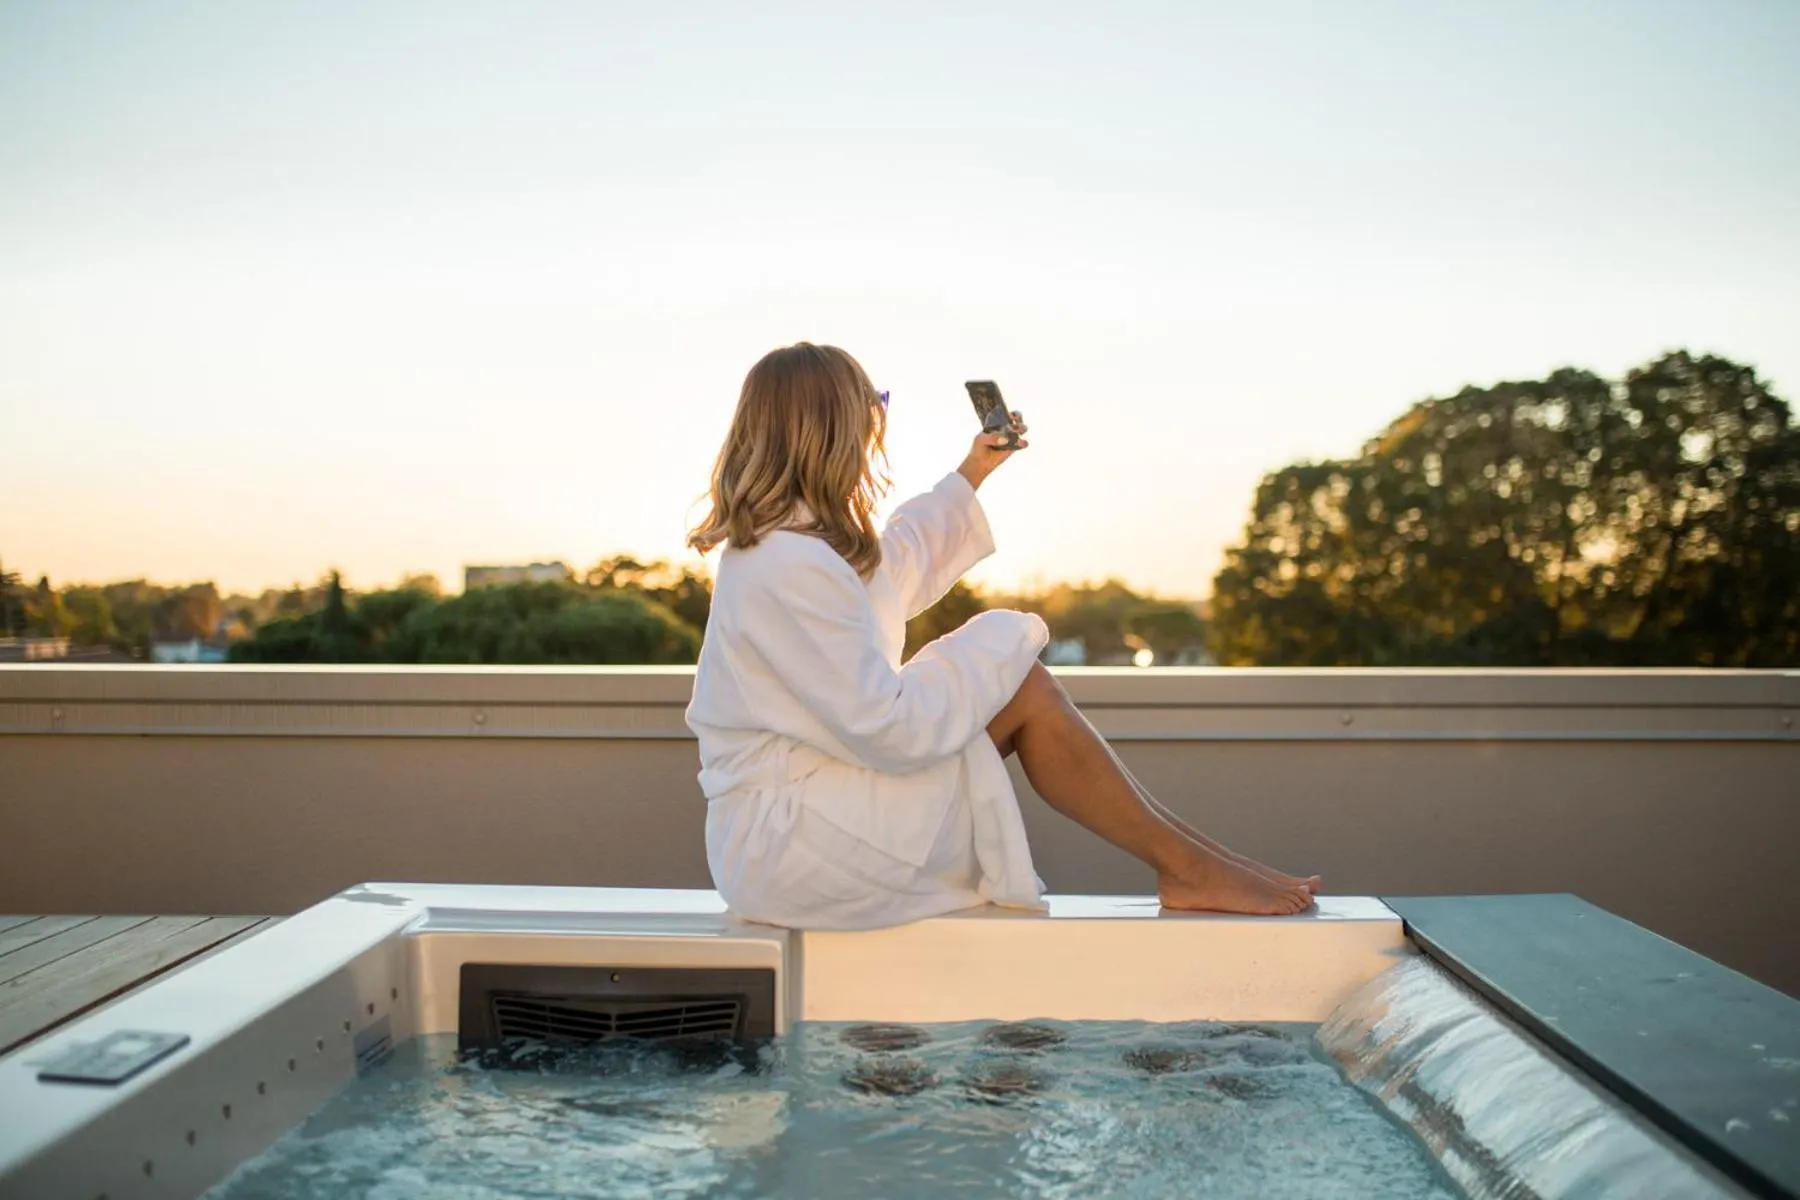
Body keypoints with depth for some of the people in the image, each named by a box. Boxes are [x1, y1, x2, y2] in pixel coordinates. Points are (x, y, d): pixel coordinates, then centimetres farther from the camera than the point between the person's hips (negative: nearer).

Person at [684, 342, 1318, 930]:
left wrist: (971, 474, 34)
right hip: (789, 844, -10)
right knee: (1023, 691, -11)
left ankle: (1193, 854, 8)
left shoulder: (776, 541, 8)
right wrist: (998, 643, -12)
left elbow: (894, 566, 29)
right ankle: (1185, 867, 3)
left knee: (1016, 680, 6)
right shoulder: (791, 568, -25)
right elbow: (890, 730, -26)